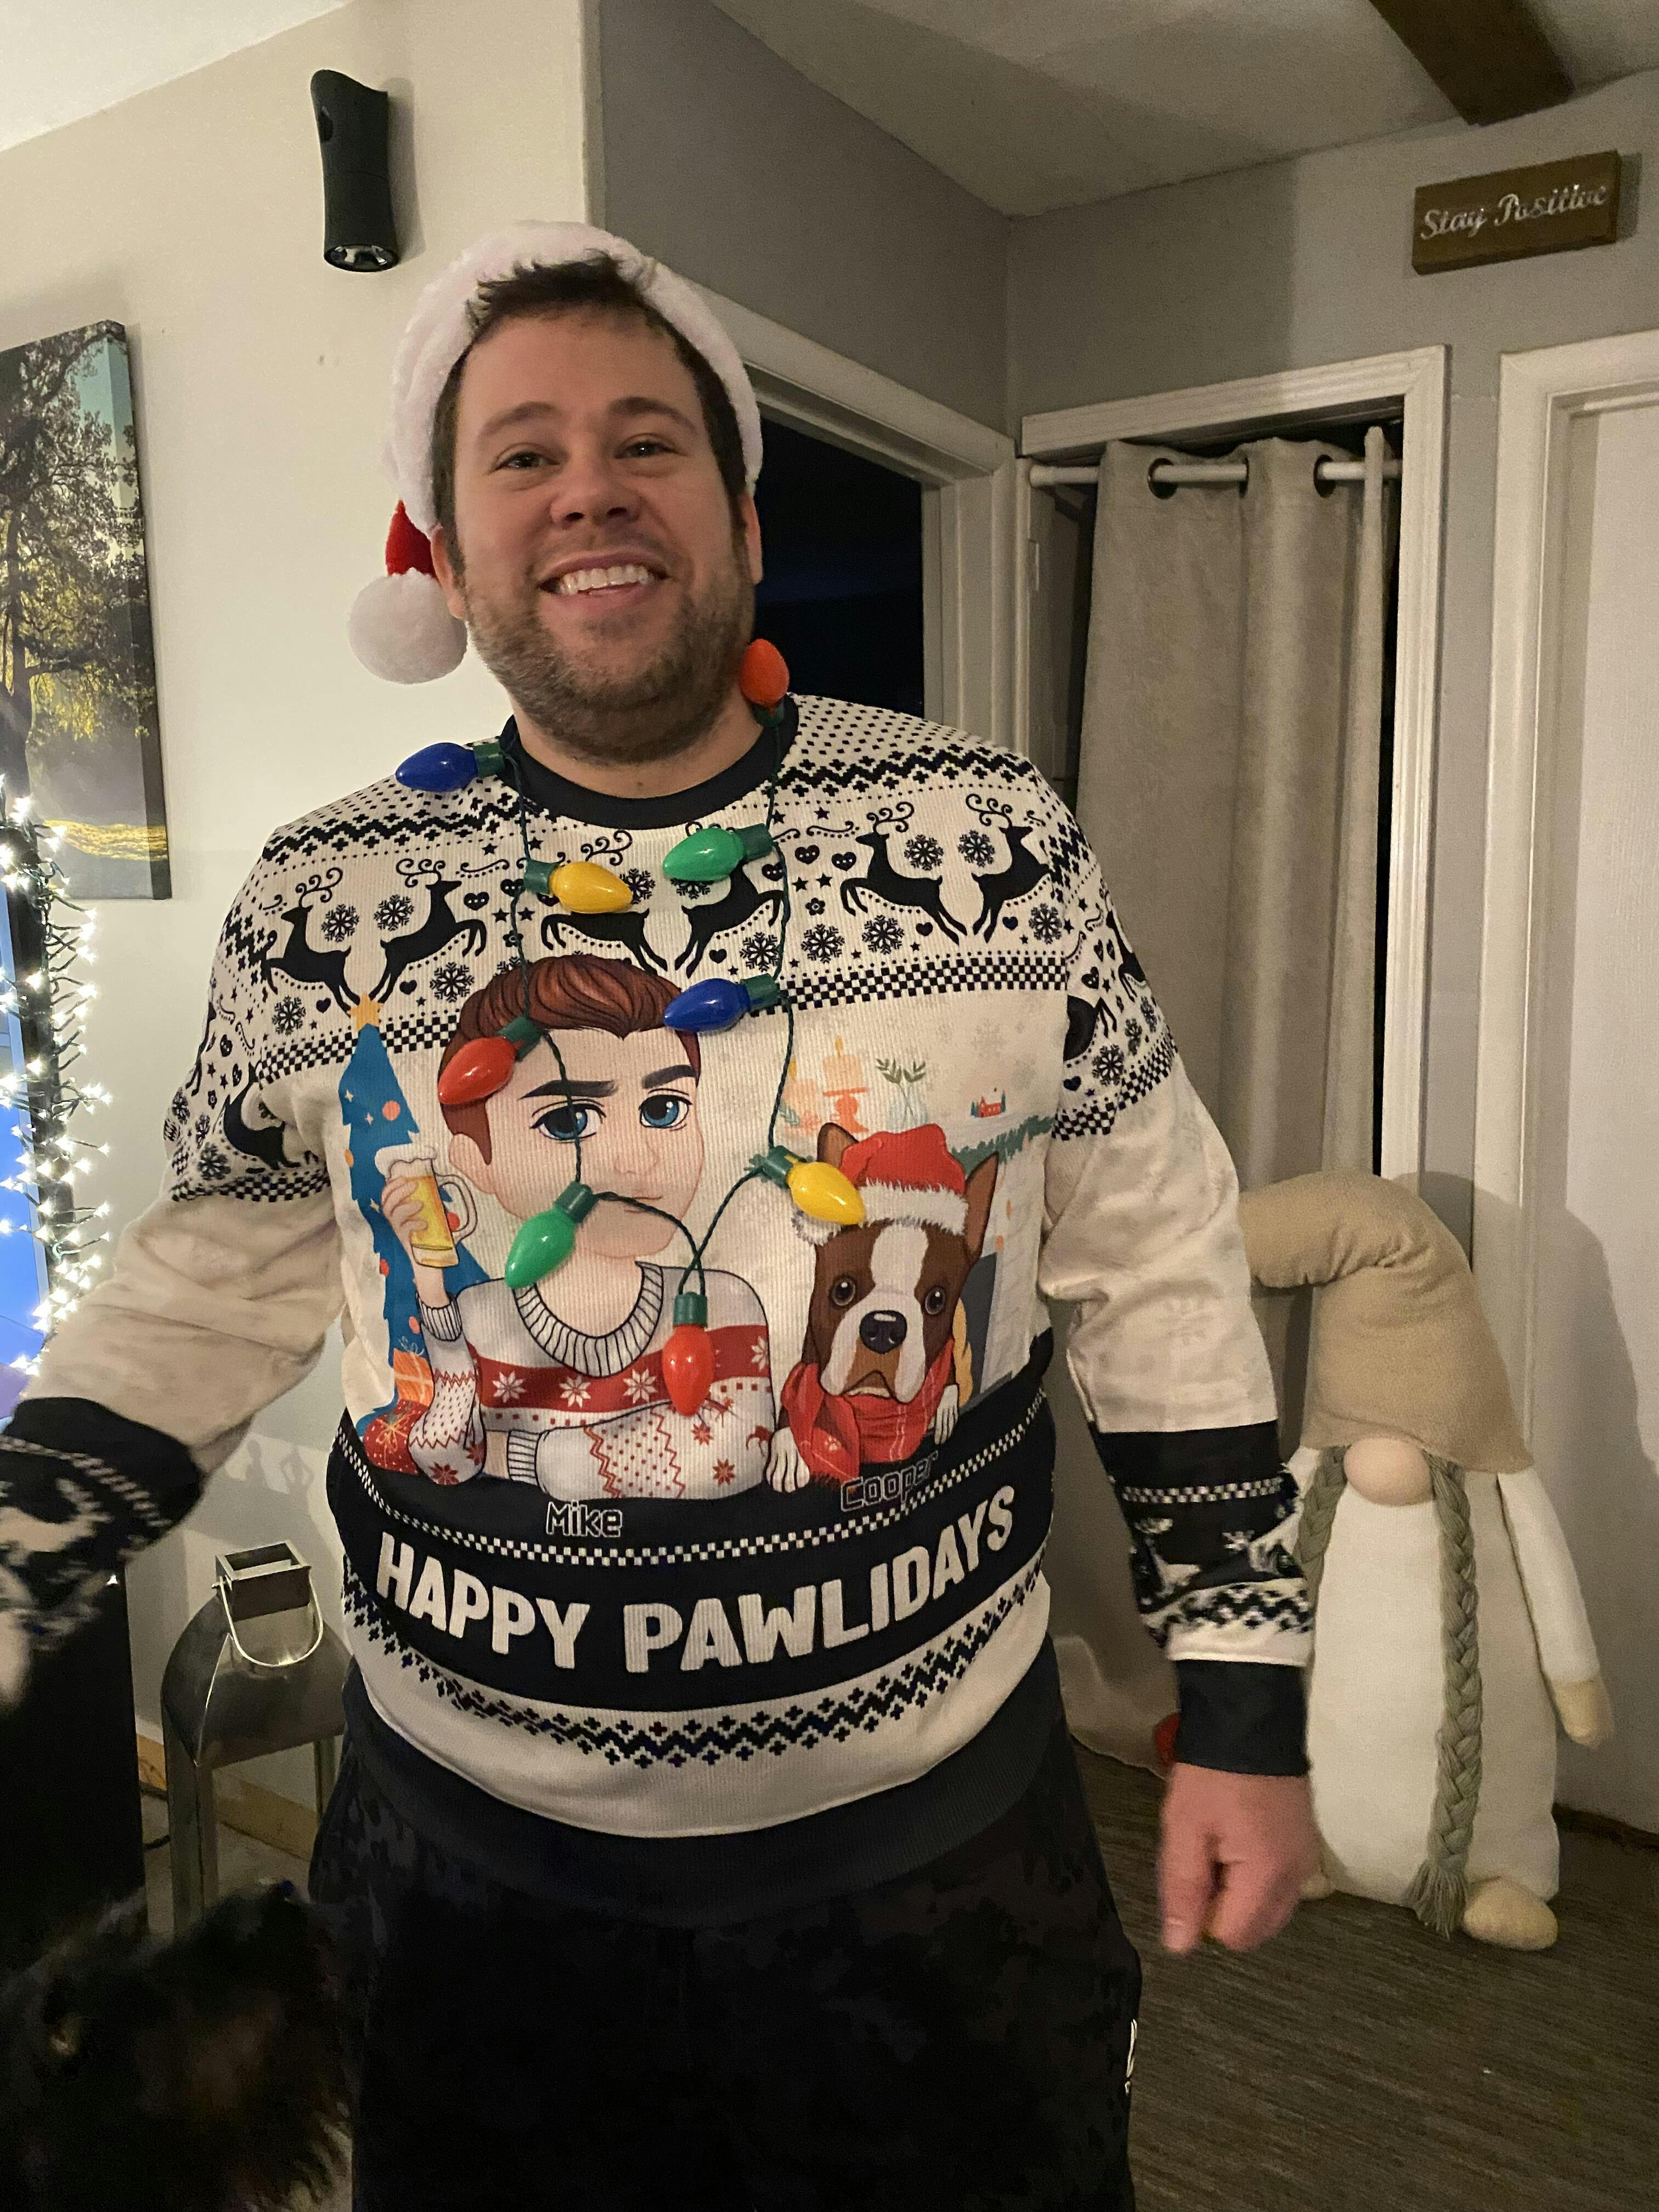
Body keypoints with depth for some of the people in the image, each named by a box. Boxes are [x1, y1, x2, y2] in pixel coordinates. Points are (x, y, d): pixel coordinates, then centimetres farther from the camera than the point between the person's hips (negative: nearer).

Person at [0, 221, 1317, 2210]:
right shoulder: (320, 904, -6)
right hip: (472, 1860, 1)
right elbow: (210, 1300, 4)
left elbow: (1156, 1278, -4)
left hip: (944, 1842, 0)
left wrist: (1244, 1702, -2)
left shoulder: (995, 841, -9)